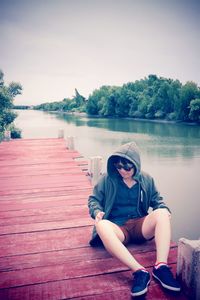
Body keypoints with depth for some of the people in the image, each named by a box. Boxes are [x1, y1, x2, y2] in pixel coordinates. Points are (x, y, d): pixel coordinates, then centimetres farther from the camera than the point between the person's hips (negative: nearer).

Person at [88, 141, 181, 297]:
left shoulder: (146, 179, 7)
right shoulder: (107, 179, -1)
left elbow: (157, 200, 15)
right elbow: (93, 200, 5)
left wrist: (163, 209, -8)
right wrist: (97, 212, -17)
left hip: (141, 225, 2)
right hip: (118, 227, -2)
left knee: (162, 213, -28)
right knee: (102, 225, -38)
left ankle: (161, 266, -37)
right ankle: (139, 271, -45)